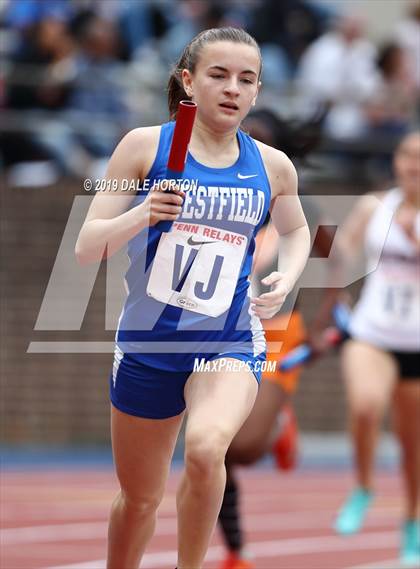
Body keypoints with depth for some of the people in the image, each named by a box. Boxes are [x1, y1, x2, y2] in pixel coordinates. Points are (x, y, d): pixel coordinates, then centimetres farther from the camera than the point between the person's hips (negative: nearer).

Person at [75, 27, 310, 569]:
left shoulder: (271, 166, 1)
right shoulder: (145, 146, -7)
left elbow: (296, 229, 23)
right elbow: (87, 248, -7)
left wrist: (287, 276, 2)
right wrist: (140, 215, -26)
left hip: (230, 342, 0)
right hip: (147, 343, 0)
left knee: (205, 448, -31)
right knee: (140, 498, 14)